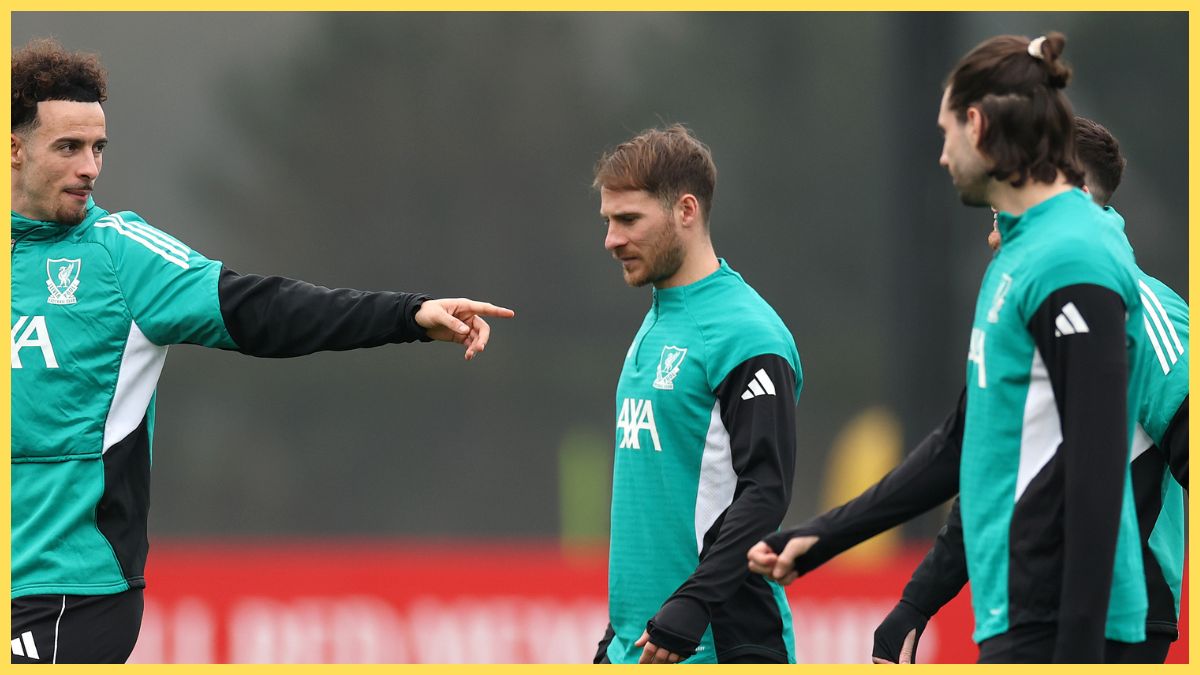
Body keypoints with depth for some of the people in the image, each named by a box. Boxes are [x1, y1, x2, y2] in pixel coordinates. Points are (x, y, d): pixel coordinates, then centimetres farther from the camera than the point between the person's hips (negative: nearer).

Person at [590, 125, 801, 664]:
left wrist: (690, 606, -25)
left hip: (720, 646, -9)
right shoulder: (656, 328, 18)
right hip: (640, 649, 9)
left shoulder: (745, 334, -12)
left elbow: (766, 492, -19)